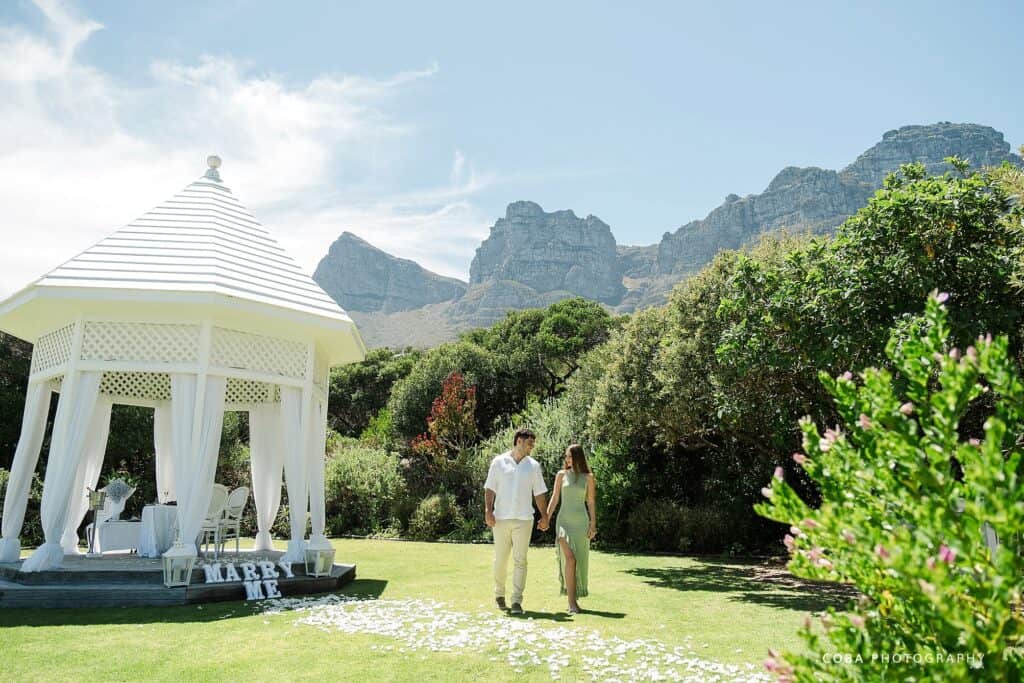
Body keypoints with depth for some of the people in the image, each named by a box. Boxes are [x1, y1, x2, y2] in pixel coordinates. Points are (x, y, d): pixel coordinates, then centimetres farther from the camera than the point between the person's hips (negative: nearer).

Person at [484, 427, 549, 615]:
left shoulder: (533, 466, 9)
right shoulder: (499, 462, 3)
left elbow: (539, 493, 12)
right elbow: (490, 489, 2)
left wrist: (544, 516, 5)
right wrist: (488, 510, -9)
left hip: (524, 519, 1)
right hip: (501, 518, -1)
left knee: (520, 560, -3)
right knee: (500, 559, 7)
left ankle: (517, 601, -1)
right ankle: (499, 594, 27)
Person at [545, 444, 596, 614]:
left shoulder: (588, 477, 5)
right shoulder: (561, 475, 5)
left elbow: (591, 503, 6)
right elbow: (554, 498, 5)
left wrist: (593, 525, 0)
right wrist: (546, 518, -6)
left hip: (581, 522, 1)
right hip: (564, 521, -1)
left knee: (579, 561, 5)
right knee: (569, 559, -15)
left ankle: (574, 598, 20)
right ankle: (571, 602, -12)